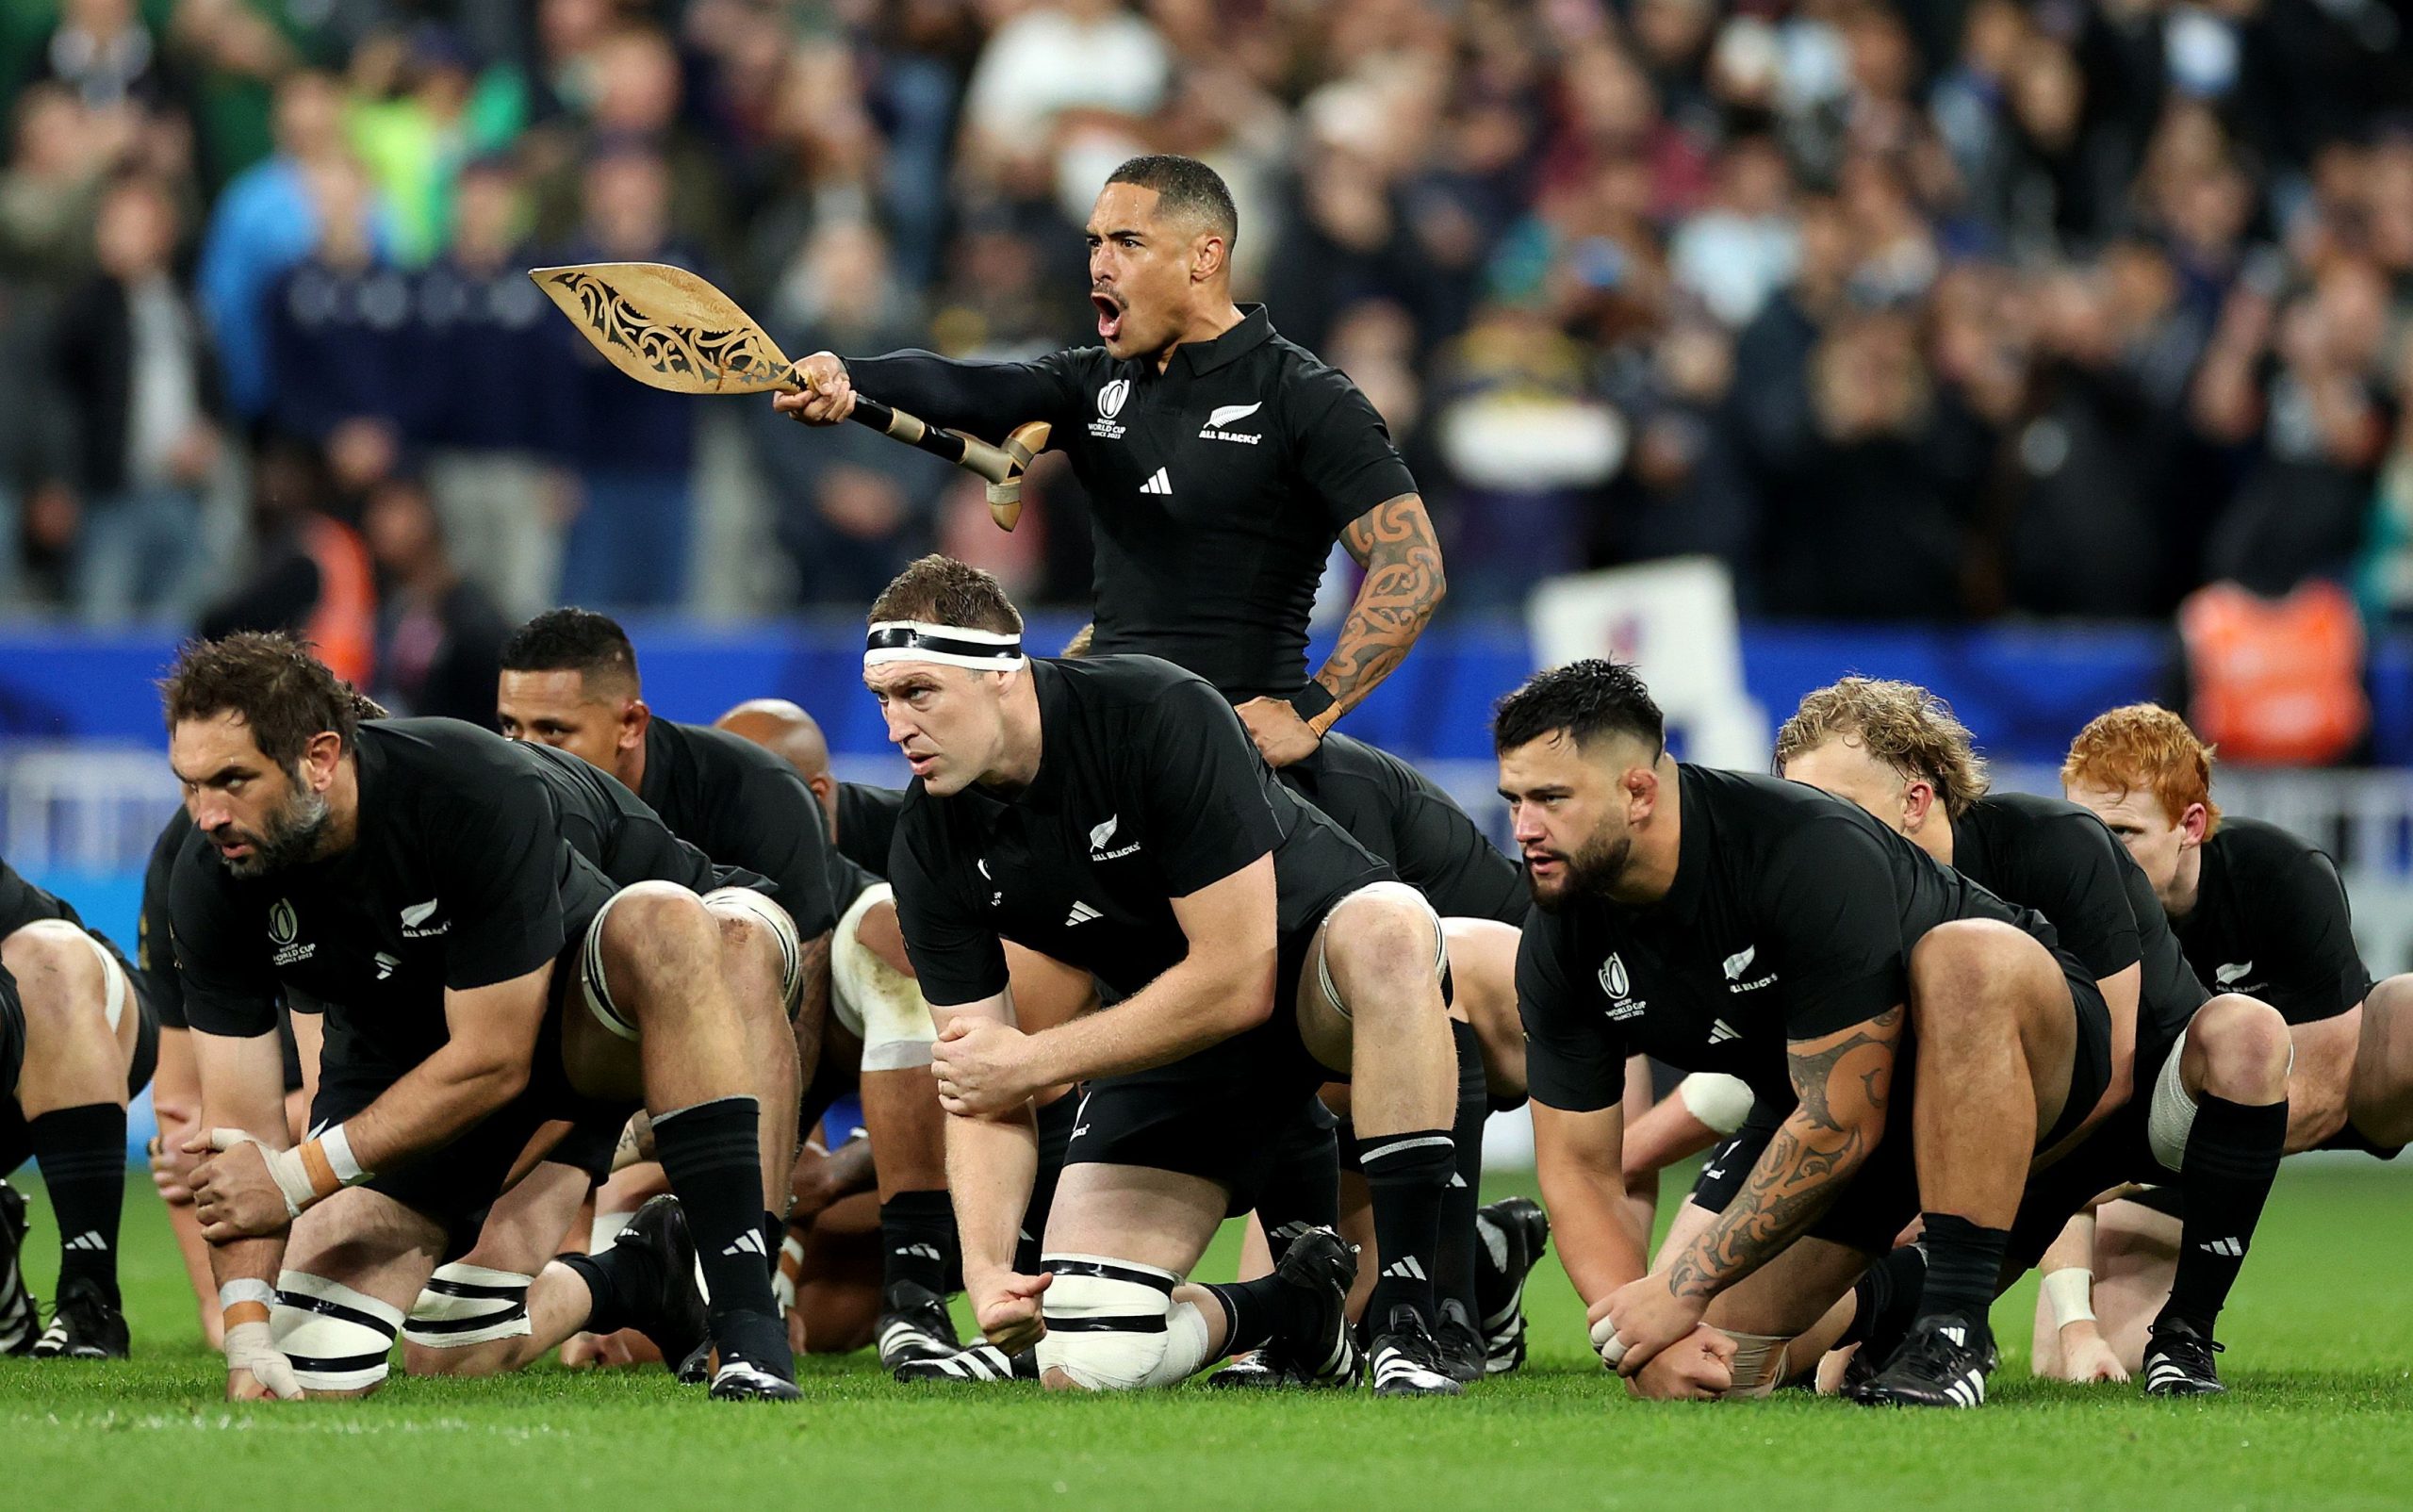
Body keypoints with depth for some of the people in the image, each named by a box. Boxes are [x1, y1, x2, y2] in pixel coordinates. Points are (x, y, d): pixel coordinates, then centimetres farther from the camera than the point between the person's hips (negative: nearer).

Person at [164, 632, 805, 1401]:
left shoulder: (483, 796, -35)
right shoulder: (211, 884, -21)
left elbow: (493, 1061, -31)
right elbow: (241, 1116, -18)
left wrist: (301, 1174, -30)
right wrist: (249, 1341, -28)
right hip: (403, 1046, 5)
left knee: (669, 925, -40)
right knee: (318, 1367, -10)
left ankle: (749, 1326, -43)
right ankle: (631, 1281, 14)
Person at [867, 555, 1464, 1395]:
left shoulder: (1161, 717, -29)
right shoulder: (930, 844, -14)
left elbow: (1238, 982, -29)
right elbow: (979, 1091, -11)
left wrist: (1031, 1060, -24)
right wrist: (984, 1269, -27)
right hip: (1165, 1035, 4)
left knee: (1389, 930, -42)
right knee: (1082, 1362, -14)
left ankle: (1404, 1319, -37)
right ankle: (1297, 1304, 19)